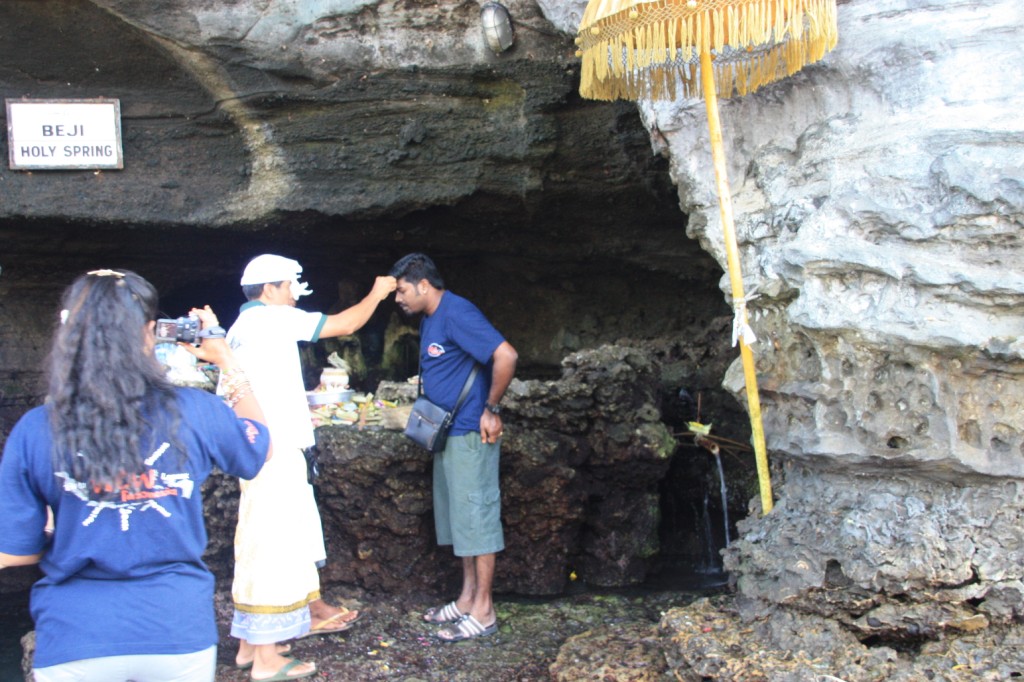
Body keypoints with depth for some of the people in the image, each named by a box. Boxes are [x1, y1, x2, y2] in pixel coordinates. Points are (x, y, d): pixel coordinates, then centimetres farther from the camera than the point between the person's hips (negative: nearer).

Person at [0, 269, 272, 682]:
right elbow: (261, 447, 12)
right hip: (178, 630, 0)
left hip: (73, 645, 0)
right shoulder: (194, 411, -9)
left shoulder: (34, 431, -10)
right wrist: (227, 362, 17)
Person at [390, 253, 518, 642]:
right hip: (448, 434, 10)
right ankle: (468, 599, 26)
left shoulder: (456, 314, -18)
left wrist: (491, 409, -20)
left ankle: (483, 613, 4)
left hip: (470, 435, -10)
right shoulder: (430, 319, 14)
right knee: (458, 516, 15)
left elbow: (506, 355, -27)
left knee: (476, 516, -4)